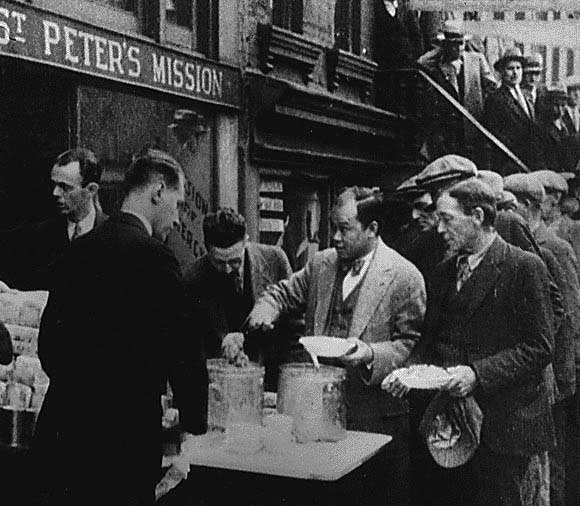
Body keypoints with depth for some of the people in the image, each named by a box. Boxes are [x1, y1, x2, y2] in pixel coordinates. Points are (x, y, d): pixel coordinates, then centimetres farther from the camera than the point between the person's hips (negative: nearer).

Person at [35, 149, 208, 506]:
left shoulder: (78, 250, 7)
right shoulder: (153, 255, -15)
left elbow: (49, 342, 14)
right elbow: (183, 351, -14)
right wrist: (195, 422, 1)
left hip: (59, 434, 7)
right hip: (123, 441, -7)